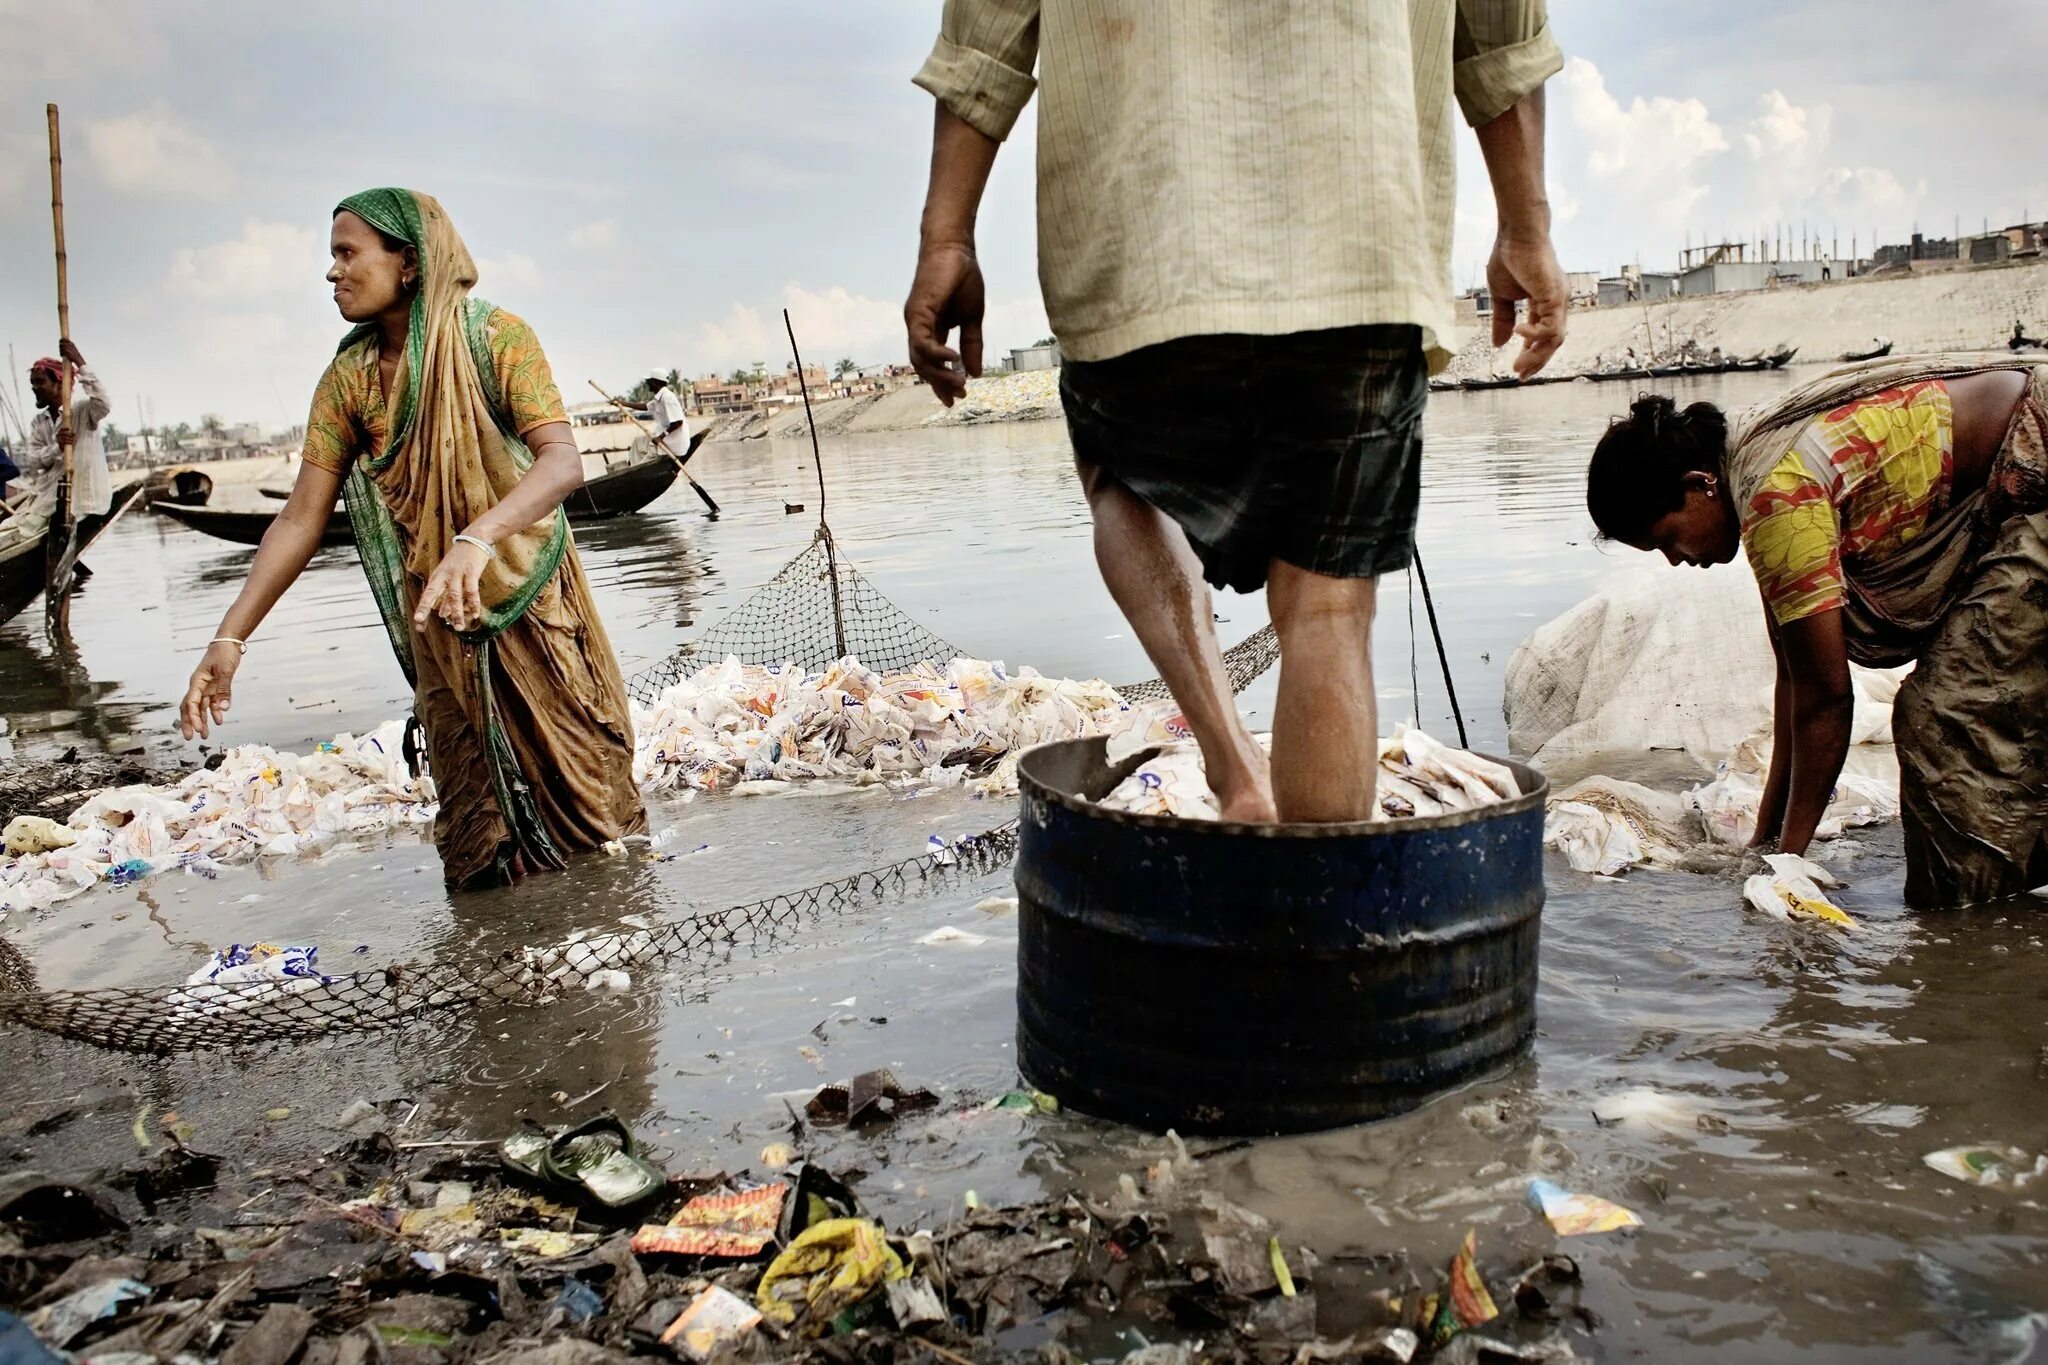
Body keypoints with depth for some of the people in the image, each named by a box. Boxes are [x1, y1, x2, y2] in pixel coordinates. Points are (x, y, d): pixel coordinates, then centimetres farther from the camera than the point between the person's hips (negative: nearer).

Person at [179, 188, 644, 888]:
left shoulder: (496, 338, -13)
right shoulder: (348, 377, 0)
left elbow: (563, 460, -26)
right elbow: (302, 516, -2)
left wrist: (477, 539, -44)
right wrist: (230, 637, -11)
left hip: (533, 599, -3)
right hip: (436, 614, 4)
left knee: (580, 785, 4)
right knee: (478, 830, 9)